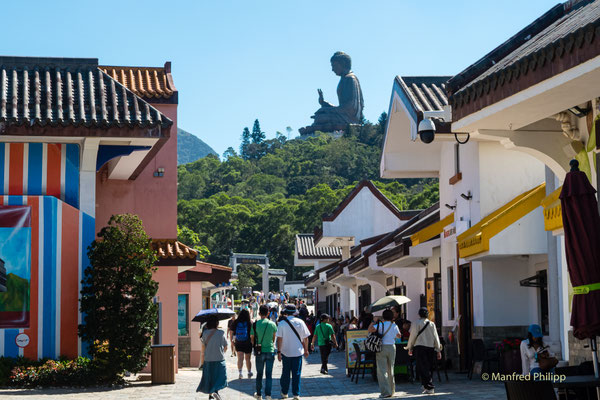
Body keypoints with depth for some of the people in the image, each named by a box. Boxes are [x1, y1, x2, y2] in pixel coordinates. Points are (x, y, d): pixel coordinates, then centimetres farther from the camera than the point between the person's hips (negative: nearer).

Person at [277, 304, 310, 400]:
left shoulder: (282, 323, -7)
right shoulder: (300, 322, -2)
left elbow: (279, 339, -10)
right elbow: (305, 338, 3)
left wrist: (279, 351, -6)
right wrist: (306, 350, 13)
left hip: (286, 352, -1)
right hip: (298, 352, 1)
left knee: (285, 373, 13)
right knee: (297, 373, 5)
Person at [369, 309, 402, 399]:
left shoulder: (381, 325, -6)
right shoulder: (395, 326, 6)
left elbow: (370, 329, -19)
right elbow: (398, 335, 24)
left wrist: (373, 322, 0)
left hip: (382, 348, -4)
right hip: (392, 347, 4)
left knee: (382, 370, -3)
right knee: (390, 370, 17)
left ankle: (385, 392, -12)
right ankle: (392, 390, 23)